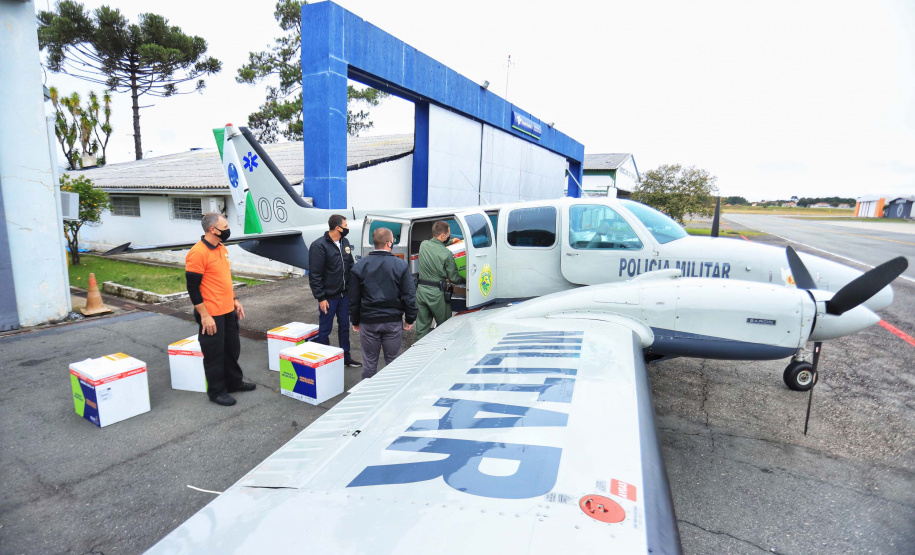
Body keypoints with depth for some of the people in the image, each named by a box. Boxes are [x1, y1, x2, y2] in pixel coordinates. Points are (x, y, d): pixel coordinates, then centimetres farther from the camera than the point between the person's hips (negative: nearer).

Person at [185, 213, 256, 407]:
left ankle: (234, 381, 35)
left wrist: (235, 300, 17)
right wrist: (204, 316, -18)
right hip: (212, 315, -8)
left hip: (228, 311, 9)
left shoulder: (221, 248, 9)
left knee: (232, 349, 19)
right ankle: (216, 391, 21)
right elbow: (193, 288, -18)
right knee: (214, 354, 6)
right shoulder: (198, 253, -18)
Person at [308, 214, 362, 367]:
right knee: (325, 329, 6)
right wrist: (320, 298, -17)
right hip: (329, 297, -7)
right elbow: (314, 274, -16)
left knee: (344, 326, 16)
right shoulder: (319, 245, -15)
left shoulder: (345, 242, 7)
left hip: (344, 294, 7)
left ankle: (345, 356, 30)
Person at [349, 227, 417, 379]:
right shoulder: (401, 266, -7)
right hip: (393, 322, -1)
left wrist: (355, 321, 13)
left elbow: (354, 298, 3)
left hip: (368, 322, 1)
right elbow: (409, 296, -6)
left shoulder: (359, 266, -2)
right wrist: (410, 319, 4)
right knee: (393, 362, 11)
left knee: (370, 363, 11)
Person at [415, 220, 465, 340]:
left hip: (420, 290, 5)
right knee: (444, 325, 13)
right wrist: (465, 280, 9)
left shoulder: (423, 245, 0)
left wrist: (450, 241, 29)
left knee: (422, 324, 15)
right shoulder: (446, 254, -16)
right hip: (436, 293, -5)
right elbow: (454, 278, -9)